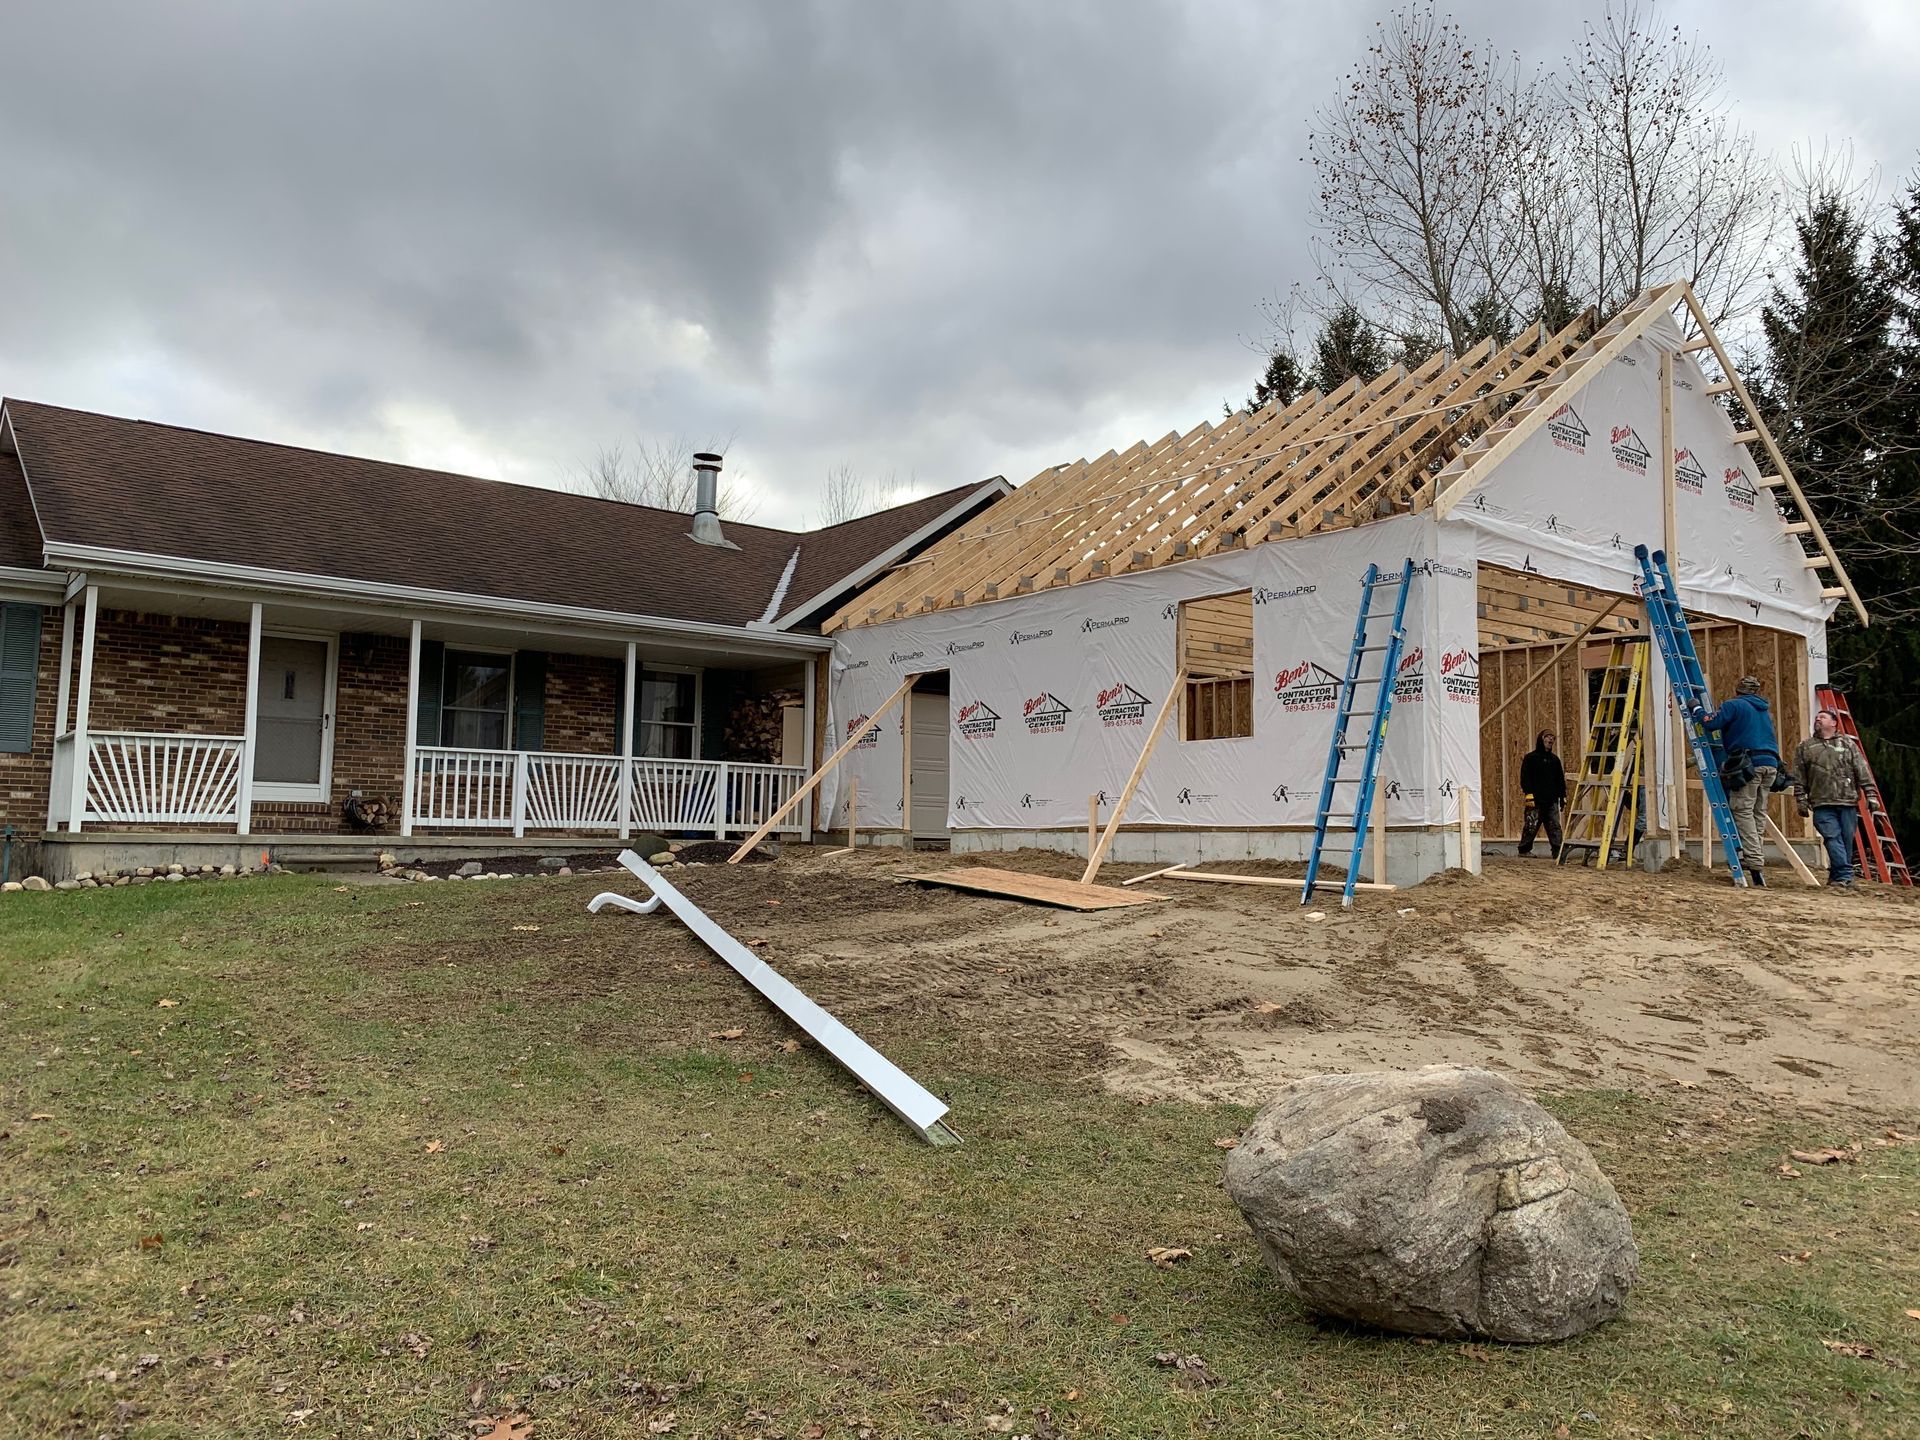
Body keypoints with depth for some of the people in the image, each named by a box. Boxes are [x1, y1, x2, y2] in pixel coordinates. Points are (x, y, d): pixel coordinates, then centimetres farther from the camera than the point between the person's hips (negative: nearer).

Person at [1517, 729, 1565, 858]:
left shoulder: (1555, 759, 18)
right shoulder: (1531, 758, 1)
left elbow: (1560, 780, 22)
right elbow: (1525, 778, -5)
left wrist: (1563, 796, 15)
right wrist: (1529, 794, -15)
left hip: (1552, 800, 5)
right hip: (1536, 800, -5)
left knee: (1555, 827, -1)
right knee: (1531, 826, -3)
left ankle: (1557, 851, -2)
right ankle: (1524, 850, 8)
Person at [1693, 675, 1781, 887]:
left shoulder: (1734, 705, 0)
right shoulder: (1764, 710, 25)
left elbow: (1711, 722, -10)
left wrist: (1697, 708, 5)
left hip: (1749, 764, -7)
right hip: (1770, 764, 7)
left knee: (1743, 810, -8)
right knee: (1759, 813, 10)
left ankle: (1754, 860, -17)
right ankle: (1757, 859, 8)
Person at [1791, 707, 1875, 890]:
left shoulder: (1848, 745, 14)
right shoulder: (1805, 748, 14)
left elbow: (1863, 772, 8)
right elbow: (1799, 778, 11)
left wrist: (1870, 794, -1)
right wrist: (1801, 800, 4)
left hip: (1848, 802, 1)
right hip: (1822, 806, -1)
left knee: (1847, 841, 3)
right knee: (1833, 838, -13)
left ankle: (1836, 876, 13)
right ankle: (1845, 876, -16)